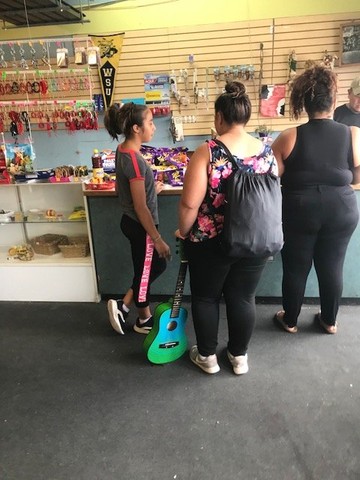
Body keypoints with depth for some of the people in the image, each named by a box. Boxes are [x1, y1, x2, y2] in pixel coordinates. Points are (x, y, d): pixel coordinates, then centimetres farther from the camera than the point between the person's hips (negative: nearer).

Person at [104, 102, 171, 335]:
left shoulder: (124, 151, 4)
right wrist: (157, 239, -17)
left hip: (131, 221, 9)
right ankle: (144, 320, 34)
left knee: (157, 266, 22)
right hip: (140, 226, -9)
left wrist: (151, 189, 22)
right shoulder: (134, 160, -26)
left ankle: (123, 306, 31)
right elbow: (141, 208, -24)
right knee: (145, 273, 11)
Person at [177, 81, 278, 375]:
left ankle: (207, 357, 31)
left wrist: (183, 232, -1)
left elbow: (190, 204, -18)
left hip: (210, 243, -4)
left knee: (205, 297, 16)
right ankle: (239, 356, 34)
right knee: (243, 298, 17)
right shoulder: (267, 152, -1)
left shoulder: (207, 152, -16)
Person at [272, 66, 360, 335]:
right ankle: (330, 321, 34)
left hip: (299, 212, -1)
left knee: (295, 268, 13)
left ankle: (290, 320, 31)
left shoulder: (289, 137, -11)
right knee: (332, 267, 16)